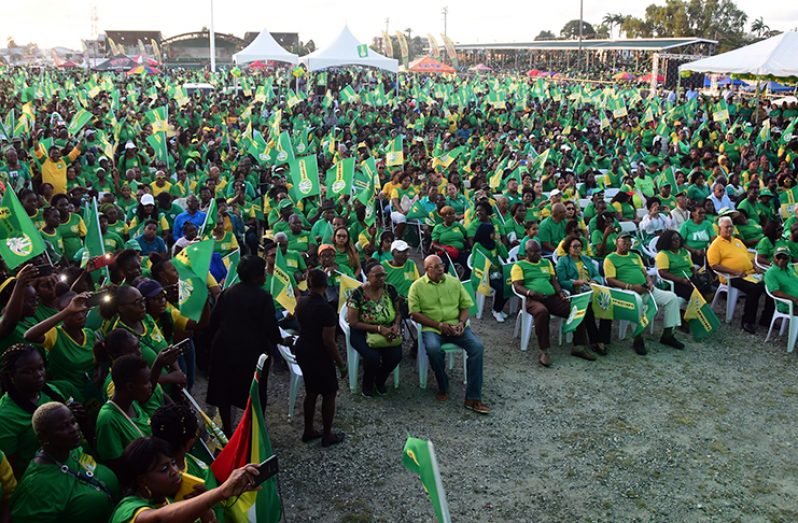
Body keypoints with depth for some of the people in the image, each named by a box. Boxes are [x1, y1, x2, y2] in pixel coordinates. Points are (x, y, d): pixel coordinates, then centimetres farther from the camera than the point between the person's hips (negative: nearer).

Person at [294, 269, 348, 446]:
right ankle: (327, 436, 20)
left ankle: (308, 431, 32)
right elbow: (329, 342, -22)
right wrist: (341, 364, -13)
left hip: (302, 351, 7)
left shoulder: (301, 302, -3)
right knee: (329, 394, 10)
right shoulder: (326, 309, -25)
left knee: (311, 391, 21)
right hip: (319, 356, -7)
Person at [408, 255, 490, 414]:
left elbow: (465, 306, 12)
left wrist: (462, 323, -9)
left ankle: (473, 398, -20)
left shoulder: (454, 282, 10)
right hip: (432, 328, -3)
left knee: (477, 346, -24)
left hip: (456, 326, 3)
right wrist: (439, 325, -13)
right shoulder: (417, 286, 1)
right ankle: (443, 388, -7)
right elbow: (415, 314, -4)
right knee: (433, 349, -36)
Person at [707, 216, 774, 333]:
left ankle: (766, 319, 2)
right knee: (754, 288, -32)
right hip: (733, 278, -7)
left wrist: (755, 267, 9)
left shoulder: (738, 241, 23)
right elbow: (714, 265, -11)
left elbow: (748, 256, 30)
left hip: (750, 273, 8)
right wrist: (734, 272, -17)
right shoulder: (716, 245, -1)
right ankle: (747, 322, -18)